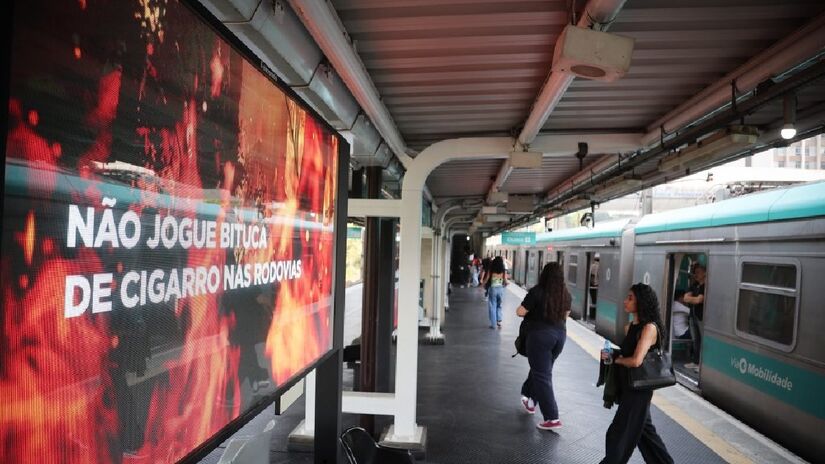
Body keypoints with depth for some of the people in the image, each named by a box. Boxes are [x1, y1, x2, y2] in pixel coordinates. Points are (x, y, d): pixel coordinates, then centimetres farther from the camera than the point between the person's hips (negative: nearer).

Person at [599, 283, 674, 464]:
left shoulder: (649, 328, -19)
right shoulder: (630, 327, 6)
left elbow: (636, 360, -27)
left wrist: (616, 359, -10)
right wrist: (609, 354, -1)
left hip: (638, 388, -9)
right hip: (627, 386, 9)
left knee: (619, 434, 2)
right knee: (644, 429, 21)